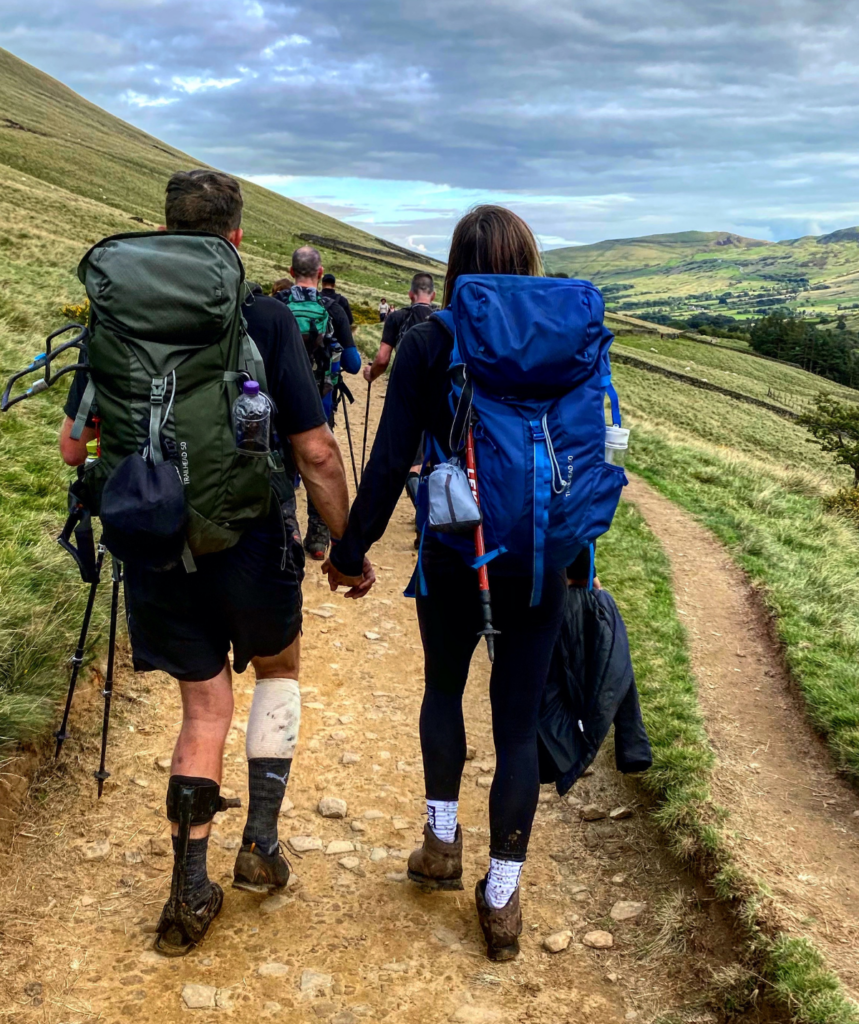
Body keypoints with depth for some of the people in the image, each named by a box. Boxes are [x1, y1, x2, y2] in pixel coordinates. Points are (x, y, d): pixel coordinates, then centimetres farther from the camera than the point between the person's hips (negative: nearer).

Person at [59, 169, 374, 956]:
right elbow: (316, 452, -12)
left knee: (205, 708, 17)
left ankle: (192, 891, 15)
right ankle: (261, 841, 21)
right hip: (250, 546, -2)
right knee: (278, 669, 25)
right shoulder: (266, 321, -10)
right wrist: (346, 546, -1)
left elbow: (75, 446, 3)